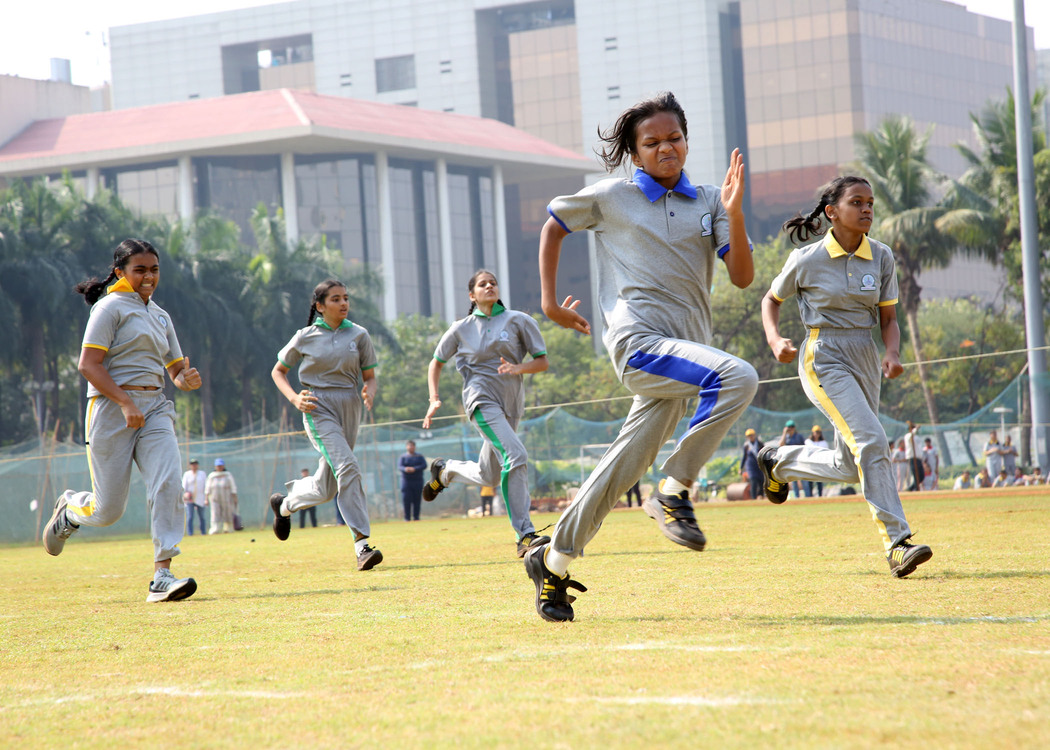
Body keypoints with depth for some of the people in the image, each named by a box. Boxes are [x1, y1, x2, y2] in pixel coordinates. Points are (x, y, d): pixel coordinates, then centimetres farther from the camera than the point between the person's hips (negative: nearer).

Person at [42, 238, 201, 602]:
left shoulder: (160, 316, 20)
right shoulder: (110, 307, -2)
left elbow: (177, 372, 21)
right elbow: (88, 365, -12)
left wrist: (188, 379, -4)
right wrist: (126, 403, -21)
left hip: (154, 409, 6)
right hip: (112, 408, -6)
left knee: (168, 485, -18)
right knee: (108, 510, -2)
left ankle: (162, 576, -20)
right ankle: (69, 508, 33)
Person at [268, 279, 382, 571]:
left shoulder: (359, 335, 8)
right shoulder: (305, 337, 2)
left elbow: (370, 377, 10)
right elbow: (278, 371, 11)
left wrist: (369, 391, -14)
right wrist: (294, 398, -7)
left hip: (349, 409, 4)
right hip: (318, 409, -4)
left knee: (326, 488, 7)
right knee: (347, 468, -24)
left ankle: (285, 504, 39)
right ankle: (362, 544, -27)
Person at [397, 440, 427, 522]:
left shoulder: (419, 457, 12)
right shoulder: (403, 457, 9)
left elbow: (424, 465, -3)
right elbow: (399, 466, -6)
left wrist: (414, 469, -21)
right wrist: (405, 469, -30)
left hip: (418, 480, 1)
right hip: (406, 480, -1)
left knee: (417, 500, -1)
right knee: (406, 500, -8)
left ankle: (416, 517, 5)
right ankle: (407, 517, -3)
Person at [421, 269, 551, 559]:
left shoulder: (518, 321, 7)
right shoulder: (462, 328, 6)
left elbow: (542, 361, 4)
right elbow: (436, 362, 15)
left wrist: (518, 368, -16)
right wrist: (434, 399, 2)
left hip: (511, 404, 4)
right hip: (482, 400, -4)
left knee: (488, 477, 11)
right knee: (515, 455, -25)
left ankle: (444, 470, 42)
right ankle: (525, 535, -29)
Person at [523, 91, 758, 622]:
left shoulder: (707, 202, 14)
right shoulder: (612, 196, 6)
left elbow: (743, 276, 4)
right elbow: (554, 224, 21)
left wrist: (734, 214, -10)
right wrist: (549, 301, 15)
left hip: (683, 348, 4)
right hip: (637, 339, -4)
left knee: (623, 470, 5)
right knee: (737, 377, -29)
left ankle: (552, 562, 20)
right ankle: (672, 493, -20)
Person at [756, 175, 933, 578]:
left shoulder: (881, 257, 3)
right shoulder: (808, 259, -8)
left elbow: (888, 318, 7)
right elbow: (771, 299, 7)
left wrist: (892, 353, -13)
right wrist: (775, 339, -11)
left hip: (865, 360, 6)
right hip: (824, 359, -6)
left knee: (849, 466, 13)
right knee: (872, 441, -23)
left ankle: (779, 461, 40)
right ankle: (897, 542, -23)